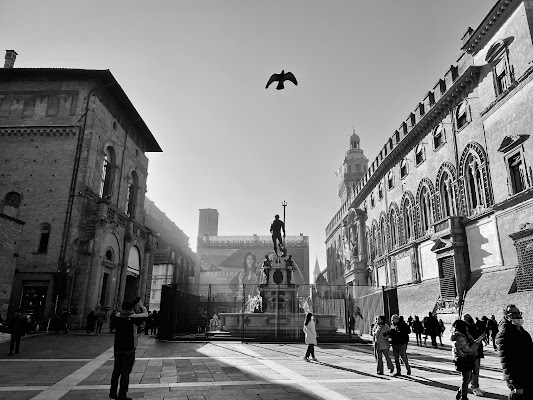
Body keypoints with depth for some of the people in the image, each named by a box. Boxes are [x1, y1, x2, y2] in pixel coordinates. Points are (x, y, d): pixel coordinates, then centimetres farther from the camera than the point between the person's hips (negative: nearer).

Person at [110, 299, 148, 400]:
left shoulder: (118, 319, -1)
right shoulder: (132, 319, -15)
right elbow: (145, 314, -3)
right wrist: (141, 305, 10)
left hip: (117, 349, 6)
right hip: (129, 350, -6)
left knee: (116, 371, 16)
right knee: (125, 372, 2)